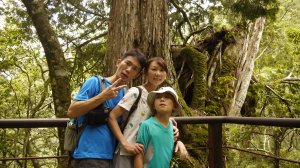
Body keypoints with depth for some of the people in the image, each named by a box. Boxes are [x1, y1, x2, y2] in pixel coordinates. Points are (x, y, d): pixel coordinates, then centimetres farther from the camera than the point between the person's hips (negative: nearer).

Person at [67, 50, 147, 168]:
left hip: (112, 157, 6)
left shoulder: (126, 95, 10)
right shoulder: (95, 82, -4)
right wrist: (103, 96, -16)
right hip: (89, 156, -6)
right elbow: (71, 112, -11)